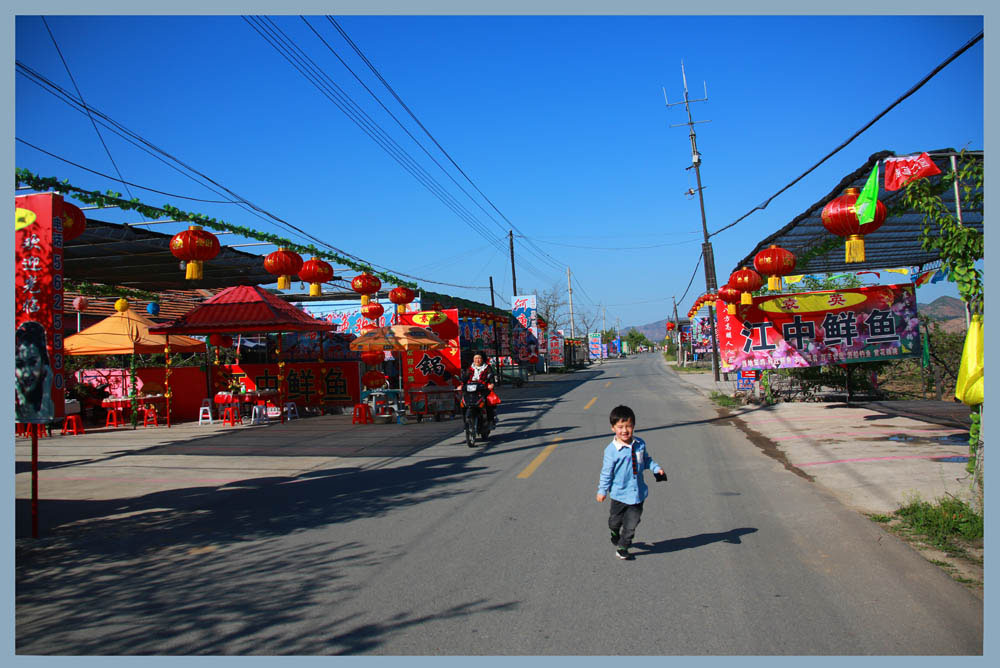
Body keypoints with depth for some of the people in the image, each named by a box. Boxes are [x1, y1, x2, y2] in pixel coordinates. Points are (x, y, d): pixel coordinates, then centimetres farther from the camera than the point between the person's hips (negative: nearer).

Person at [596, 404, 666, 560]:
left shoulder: (640, 444, -3)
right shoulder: (611, 450, -17)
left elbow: (646, 459, 16)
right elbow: (606, 471, -9)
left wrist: (656, 468, 2)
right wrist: (602, 490, -5)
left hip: (638, 493, 3)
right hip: (619, 493, -3)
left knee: (631, 523, 5)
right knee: (615, 521, 16)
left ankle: (622, 547, 23)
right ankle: (615, 536, 49)